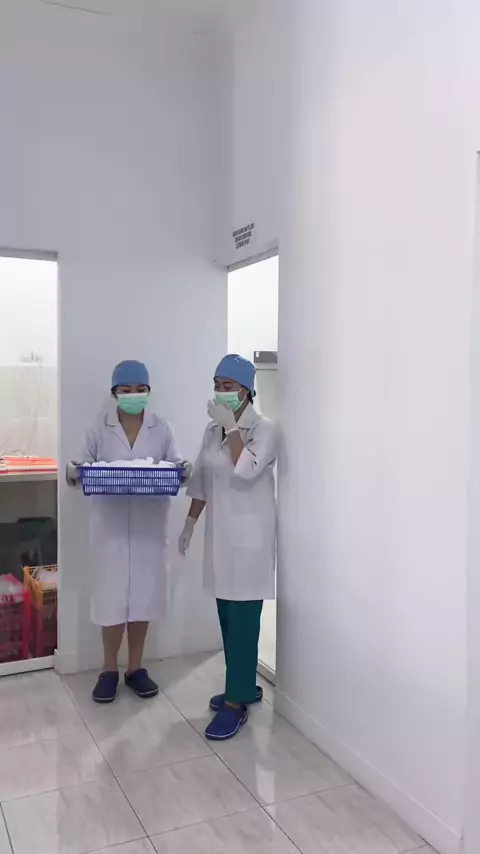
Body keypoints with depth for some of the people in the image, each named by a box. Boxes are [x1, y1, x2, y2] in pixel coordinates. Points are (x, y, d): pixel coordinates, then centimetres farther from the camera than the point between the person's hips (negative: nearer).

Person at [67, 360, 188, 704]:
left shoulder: (162, 429, 3)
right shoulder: (100, 430, 1)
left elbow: (177, 469, 3)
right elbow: (82, 468, 1)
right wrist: (74, 474, -21)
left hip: (150, 524, 1)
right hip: (111, 524, -1)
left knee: (143, 594, 7)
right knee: (112, 596, 2)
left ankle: (136, 667, 23)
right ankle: (110, 669, 19)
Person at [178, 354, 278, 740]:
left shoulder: (265, 429, -10)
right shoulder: (213, 430, 10)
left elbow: (246, 471, -25)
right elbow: (202, 480, 16)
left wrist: (232, 427, -20)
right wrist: (190, 522, 15)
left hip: (250, 535, -7)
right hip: (220, 532, 7)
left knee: (243, 618, -3)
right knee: (228, 615, 14)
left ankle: (237, 703, 6)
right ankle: (245, 686, 28)